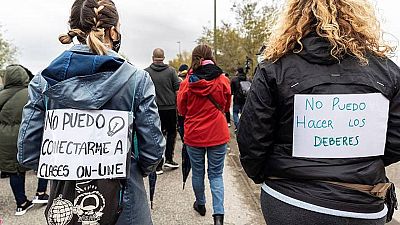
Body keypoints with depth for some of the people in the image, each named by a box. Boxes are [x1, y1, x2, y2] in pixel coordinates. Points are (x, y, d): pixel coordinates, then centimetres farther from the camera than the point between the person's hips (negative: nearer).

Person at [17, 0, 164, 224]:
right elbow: (153, 150, -12)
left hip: (64, 203, 2)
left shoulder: (43, 80, -7)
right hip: (122, 202, -2)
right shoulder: (137, 78, -14)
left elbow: (28, 154, -5)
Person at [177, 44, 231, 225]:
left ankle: (200, 204, 37)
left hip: (194, 135, 0)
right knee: (216, 175, 11)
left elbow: (181, 110, 4)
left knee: (197, 173, 18)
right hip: (218, 135, 0)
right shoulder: (223, 80, -7)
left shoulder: (187, 82, -10)